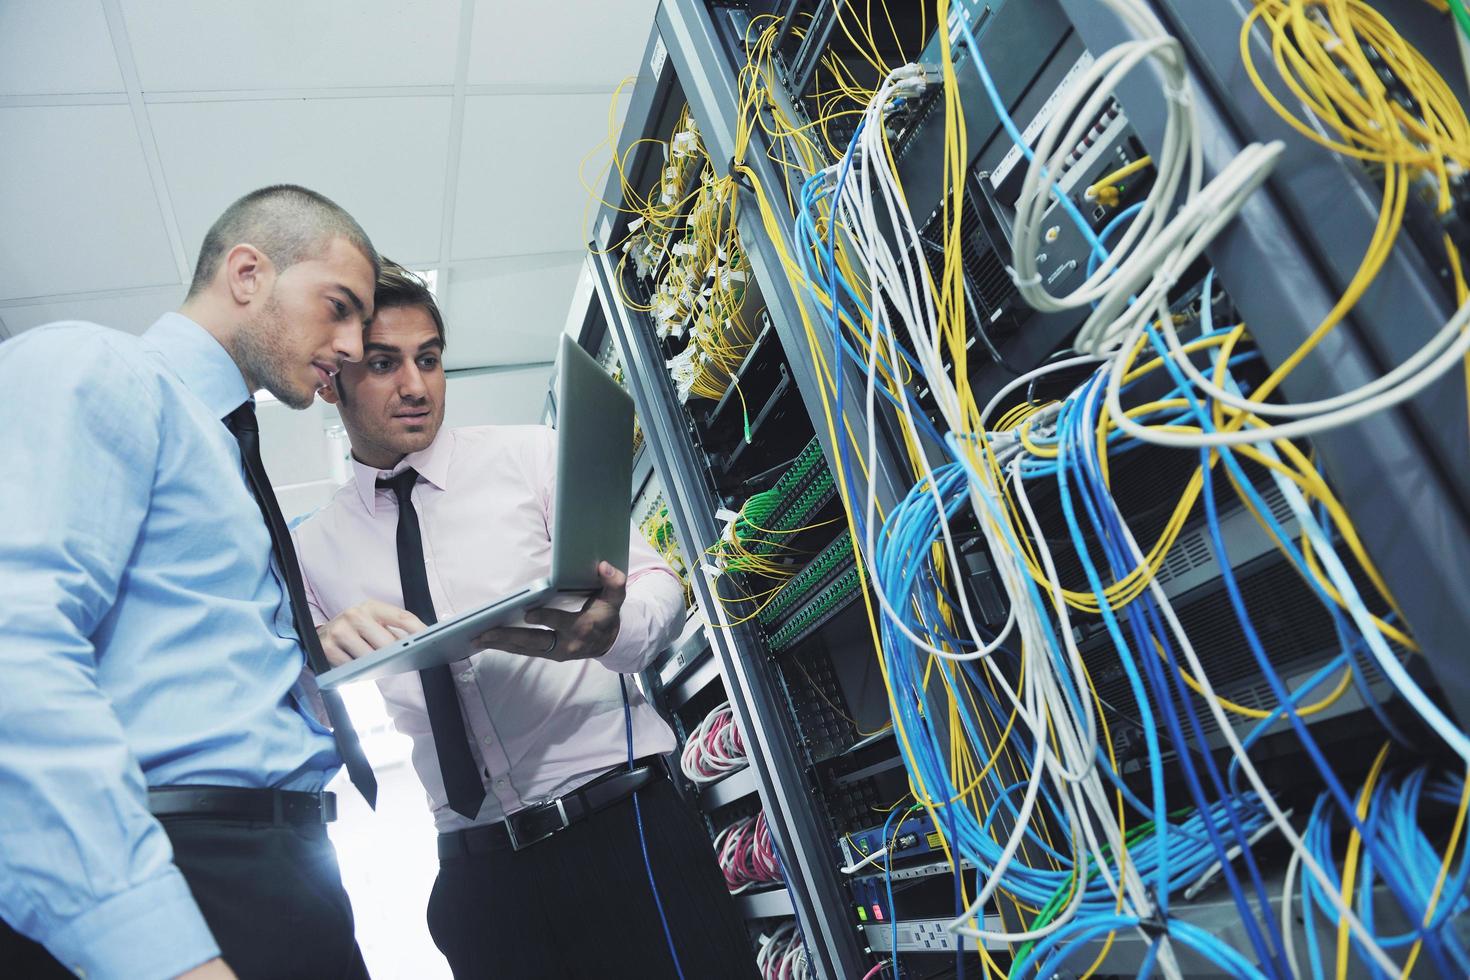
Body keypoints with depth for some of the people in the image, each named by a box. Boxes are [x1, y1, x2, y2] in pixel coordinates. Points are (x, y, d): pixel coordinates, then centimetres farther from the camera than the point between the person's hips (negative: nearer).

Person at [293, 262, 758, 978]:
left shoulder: (533, 456, 3)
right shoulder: (312, 550, 10)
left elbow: (657, 583, -4)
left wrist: (608, 628, -28)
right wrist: (320, 652, -18)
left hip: (620, 824, -2)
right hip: (476, 872, 2)